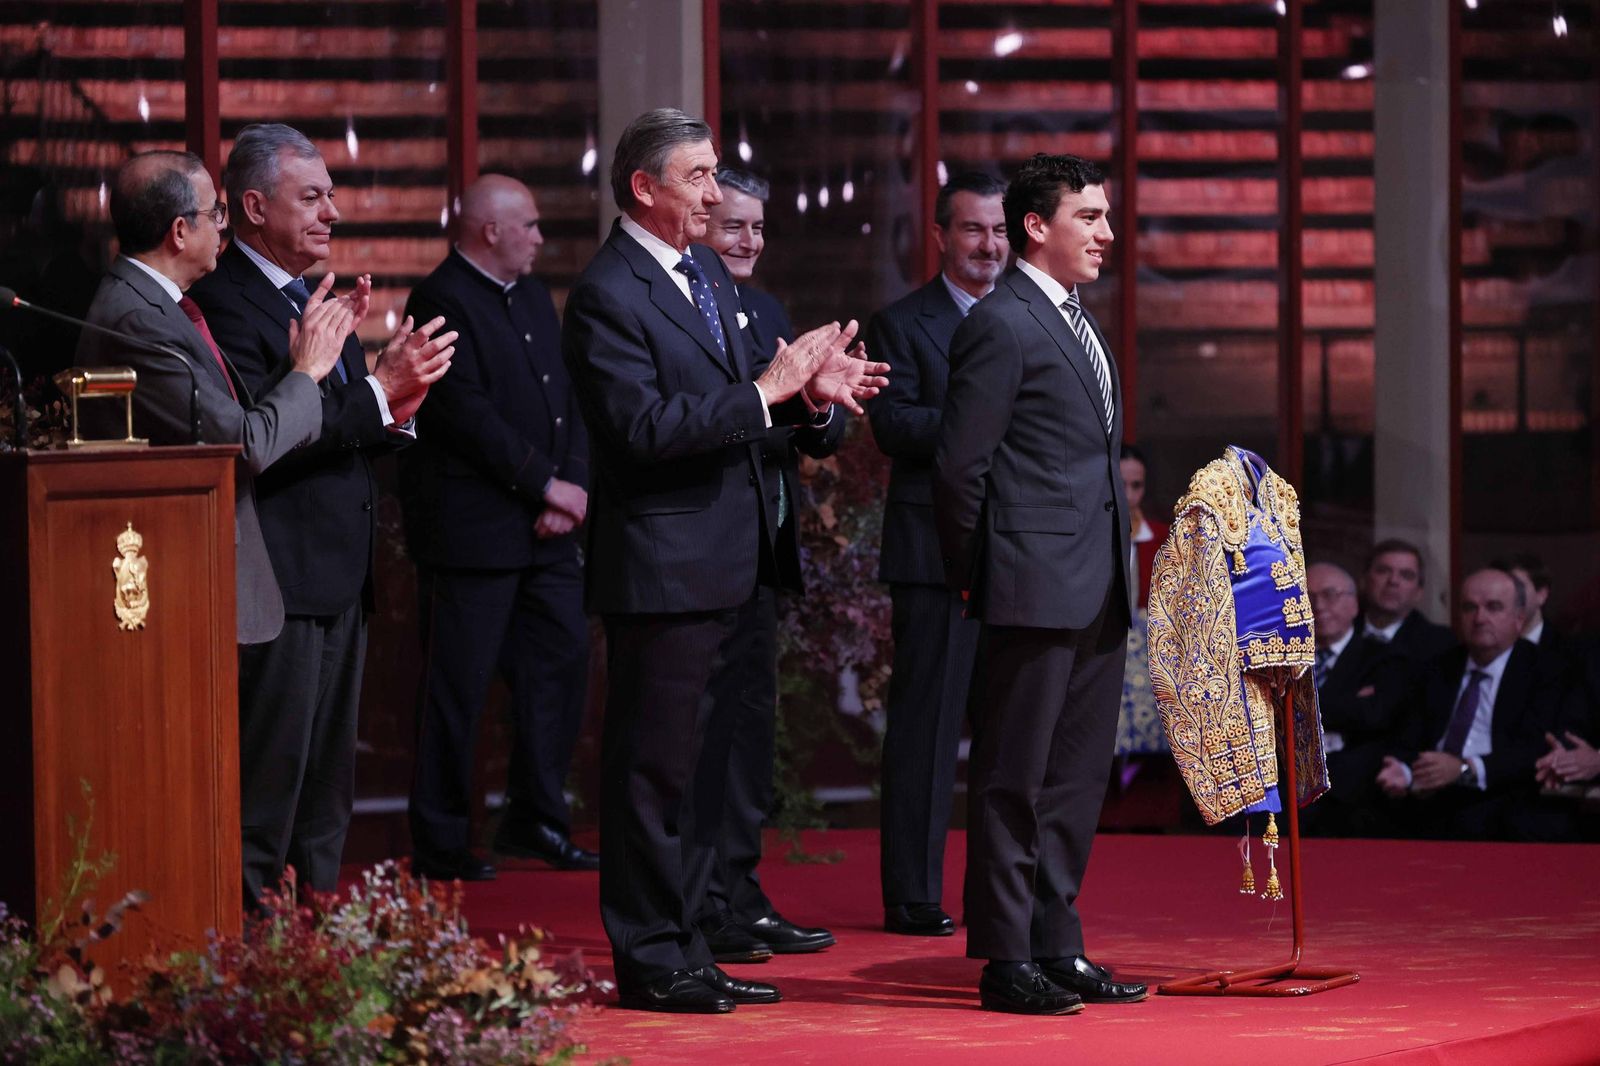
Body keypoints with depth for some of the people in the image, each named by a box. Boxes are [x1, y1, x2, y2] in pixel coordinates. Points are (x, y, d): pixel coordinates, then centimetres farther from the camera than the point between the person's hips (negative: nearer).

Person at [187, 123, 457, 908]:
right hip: (278, 581, -10)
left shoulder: (317, 303, 18)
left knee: (326, 787, 15)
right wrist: (380, 391, -25)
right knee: (268, 785, -7)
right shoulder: (225, 304, -14)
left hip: (339, 579, 10)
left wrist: (399, 394, -2)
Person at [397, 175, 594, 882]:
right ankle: (439, 842, 3)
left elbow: (568, 399, 13)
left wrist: (572, 486, -2)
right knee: (459, 684, -3)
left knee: (562, 656, 9)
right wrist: (546, 484, -15)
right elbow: (468, 414, -19)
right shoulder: (443, 302, -12)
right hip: (470, 527, -9)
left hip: (542, 530, 9)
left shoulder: (533, 298, 16)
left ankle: (536, 818, 20)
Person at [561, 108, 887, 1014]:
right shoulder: (608, 294, -14)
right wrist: (767, 390, -23)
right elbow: (643, 428, -24)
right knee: (654, 767, -3)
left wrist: (807, 393, 2)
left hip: (728, 563, 9)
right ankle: (649, 962, 4)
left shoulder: (711, 274, 15)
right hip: (664, 566, -9)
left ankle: (685, 950, 21)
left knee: (703, 767, 14)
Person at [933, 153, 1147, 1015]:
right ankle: (1005, 960, 1)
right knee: (1015, 780, -3)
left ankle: (1058, 948, 18)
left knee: (1077, 780, 12)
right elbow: (959, 465, -13)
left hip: (1097, 591, 9)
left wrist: (1117, 572, 16)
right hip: (1036, 588, -9)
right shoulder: (1003, 324, -12)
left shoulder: (1077, 325, 18)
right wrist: (975, 576, -6)